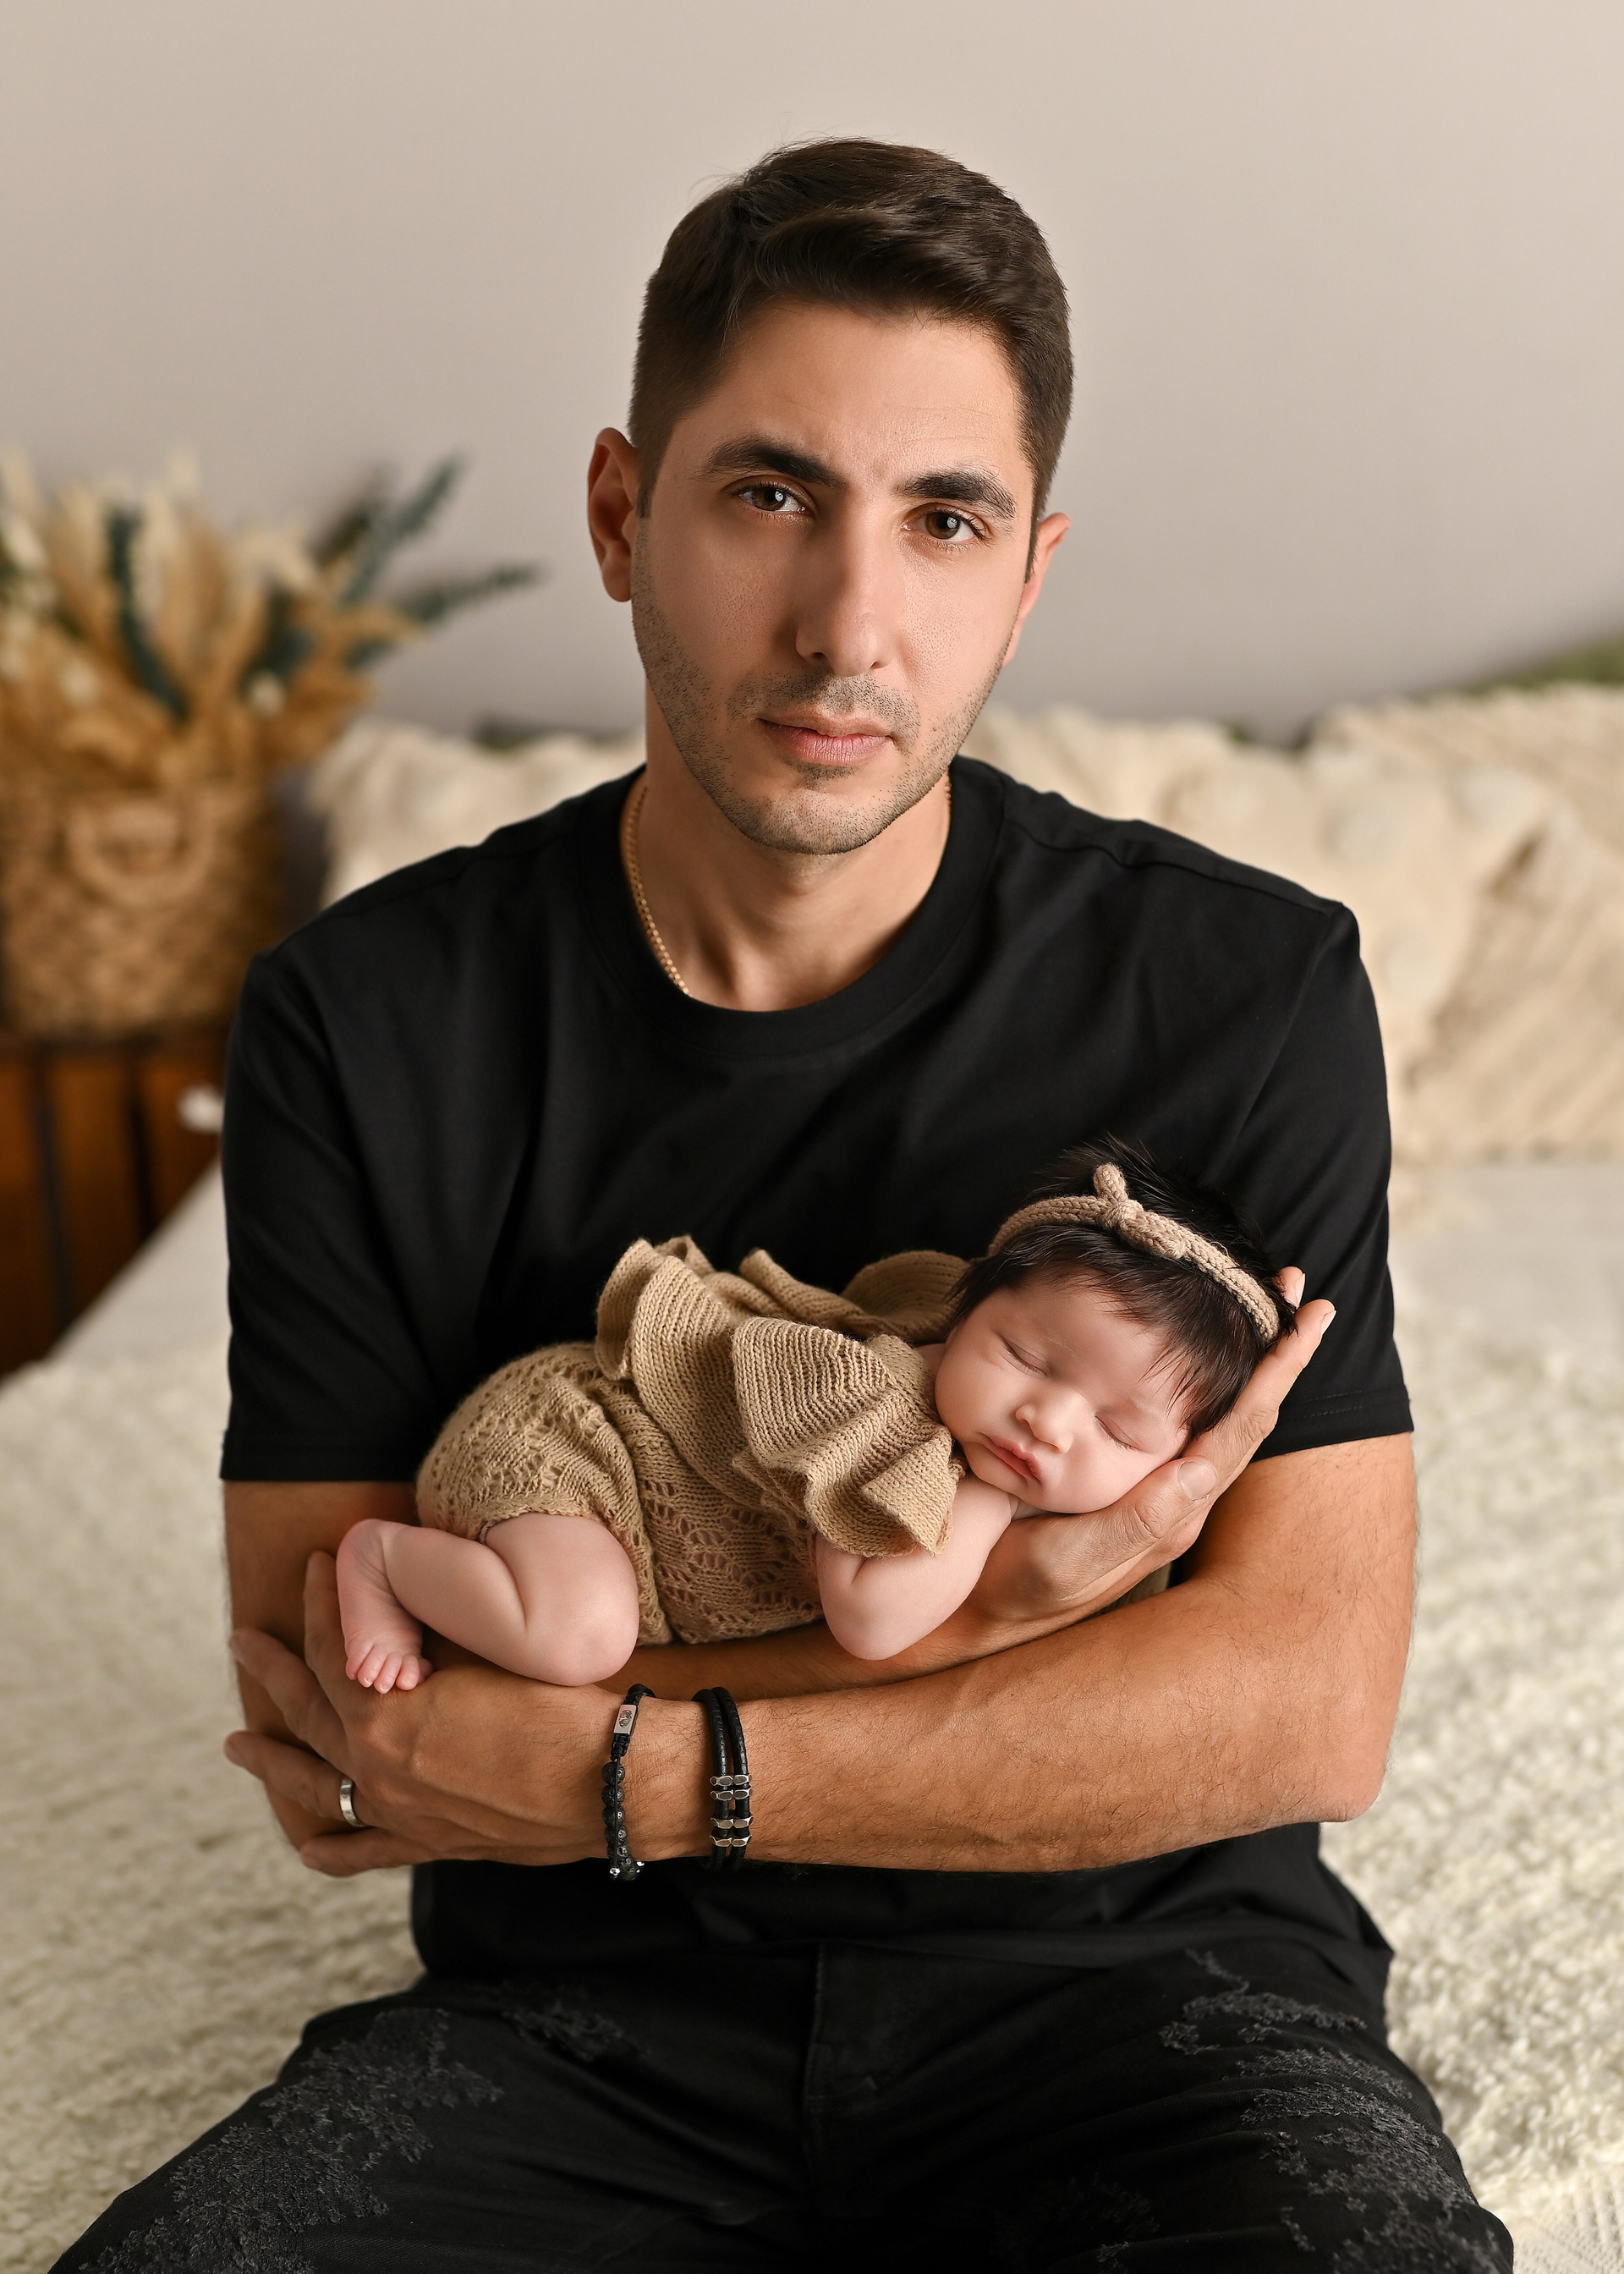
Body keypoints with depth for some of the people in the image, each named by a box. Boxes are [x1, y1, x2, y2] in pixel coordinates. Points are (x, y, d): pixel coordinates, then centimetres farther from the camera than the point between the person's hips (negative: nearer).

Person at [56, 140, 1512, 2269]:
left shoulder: (1246, 988, -6)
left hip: (1131, 1965, 0)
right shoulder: (364, 1023, -5)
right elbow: (326, 1753, -9)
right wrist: (972, 1613, -19)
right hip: (586, 2009, 1)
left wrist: (623, 1770, -18)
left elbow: (1310, 1704, -12)